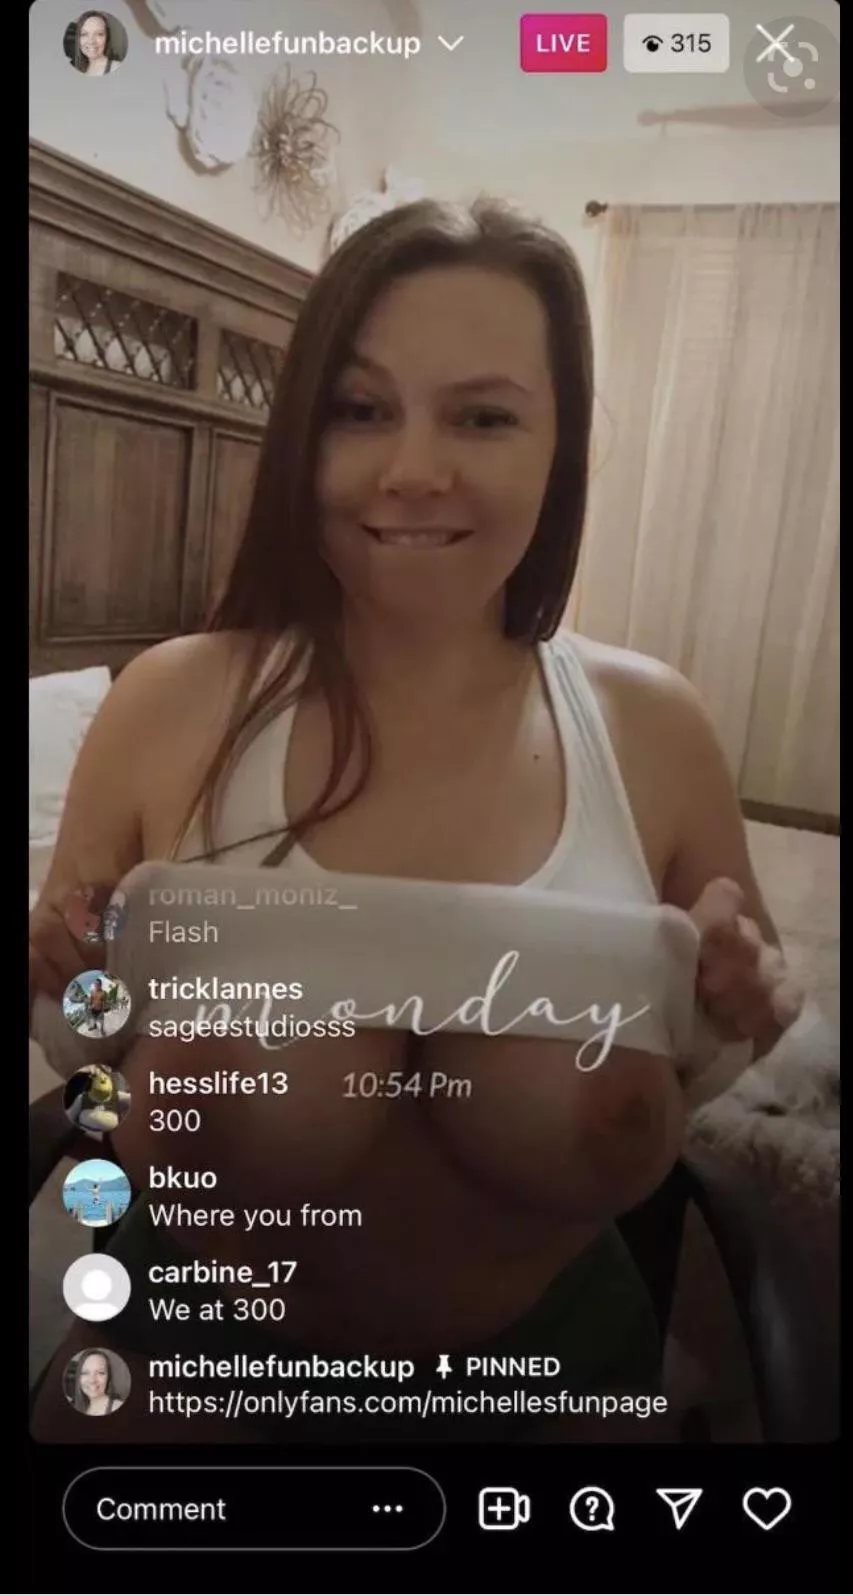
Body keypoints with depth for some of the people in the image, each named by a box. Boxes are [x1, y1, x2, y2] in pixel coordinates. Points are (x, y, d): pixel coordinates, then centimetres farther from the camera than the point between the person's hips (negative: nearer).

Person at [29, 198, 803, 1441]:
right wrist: (70, 977, -24)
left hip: (552, 1351, 1)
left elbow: (748, 1002, 2)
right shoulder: (169, 704, -15)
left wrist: (750, 1001, -20)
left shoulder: (652, 725, -13)